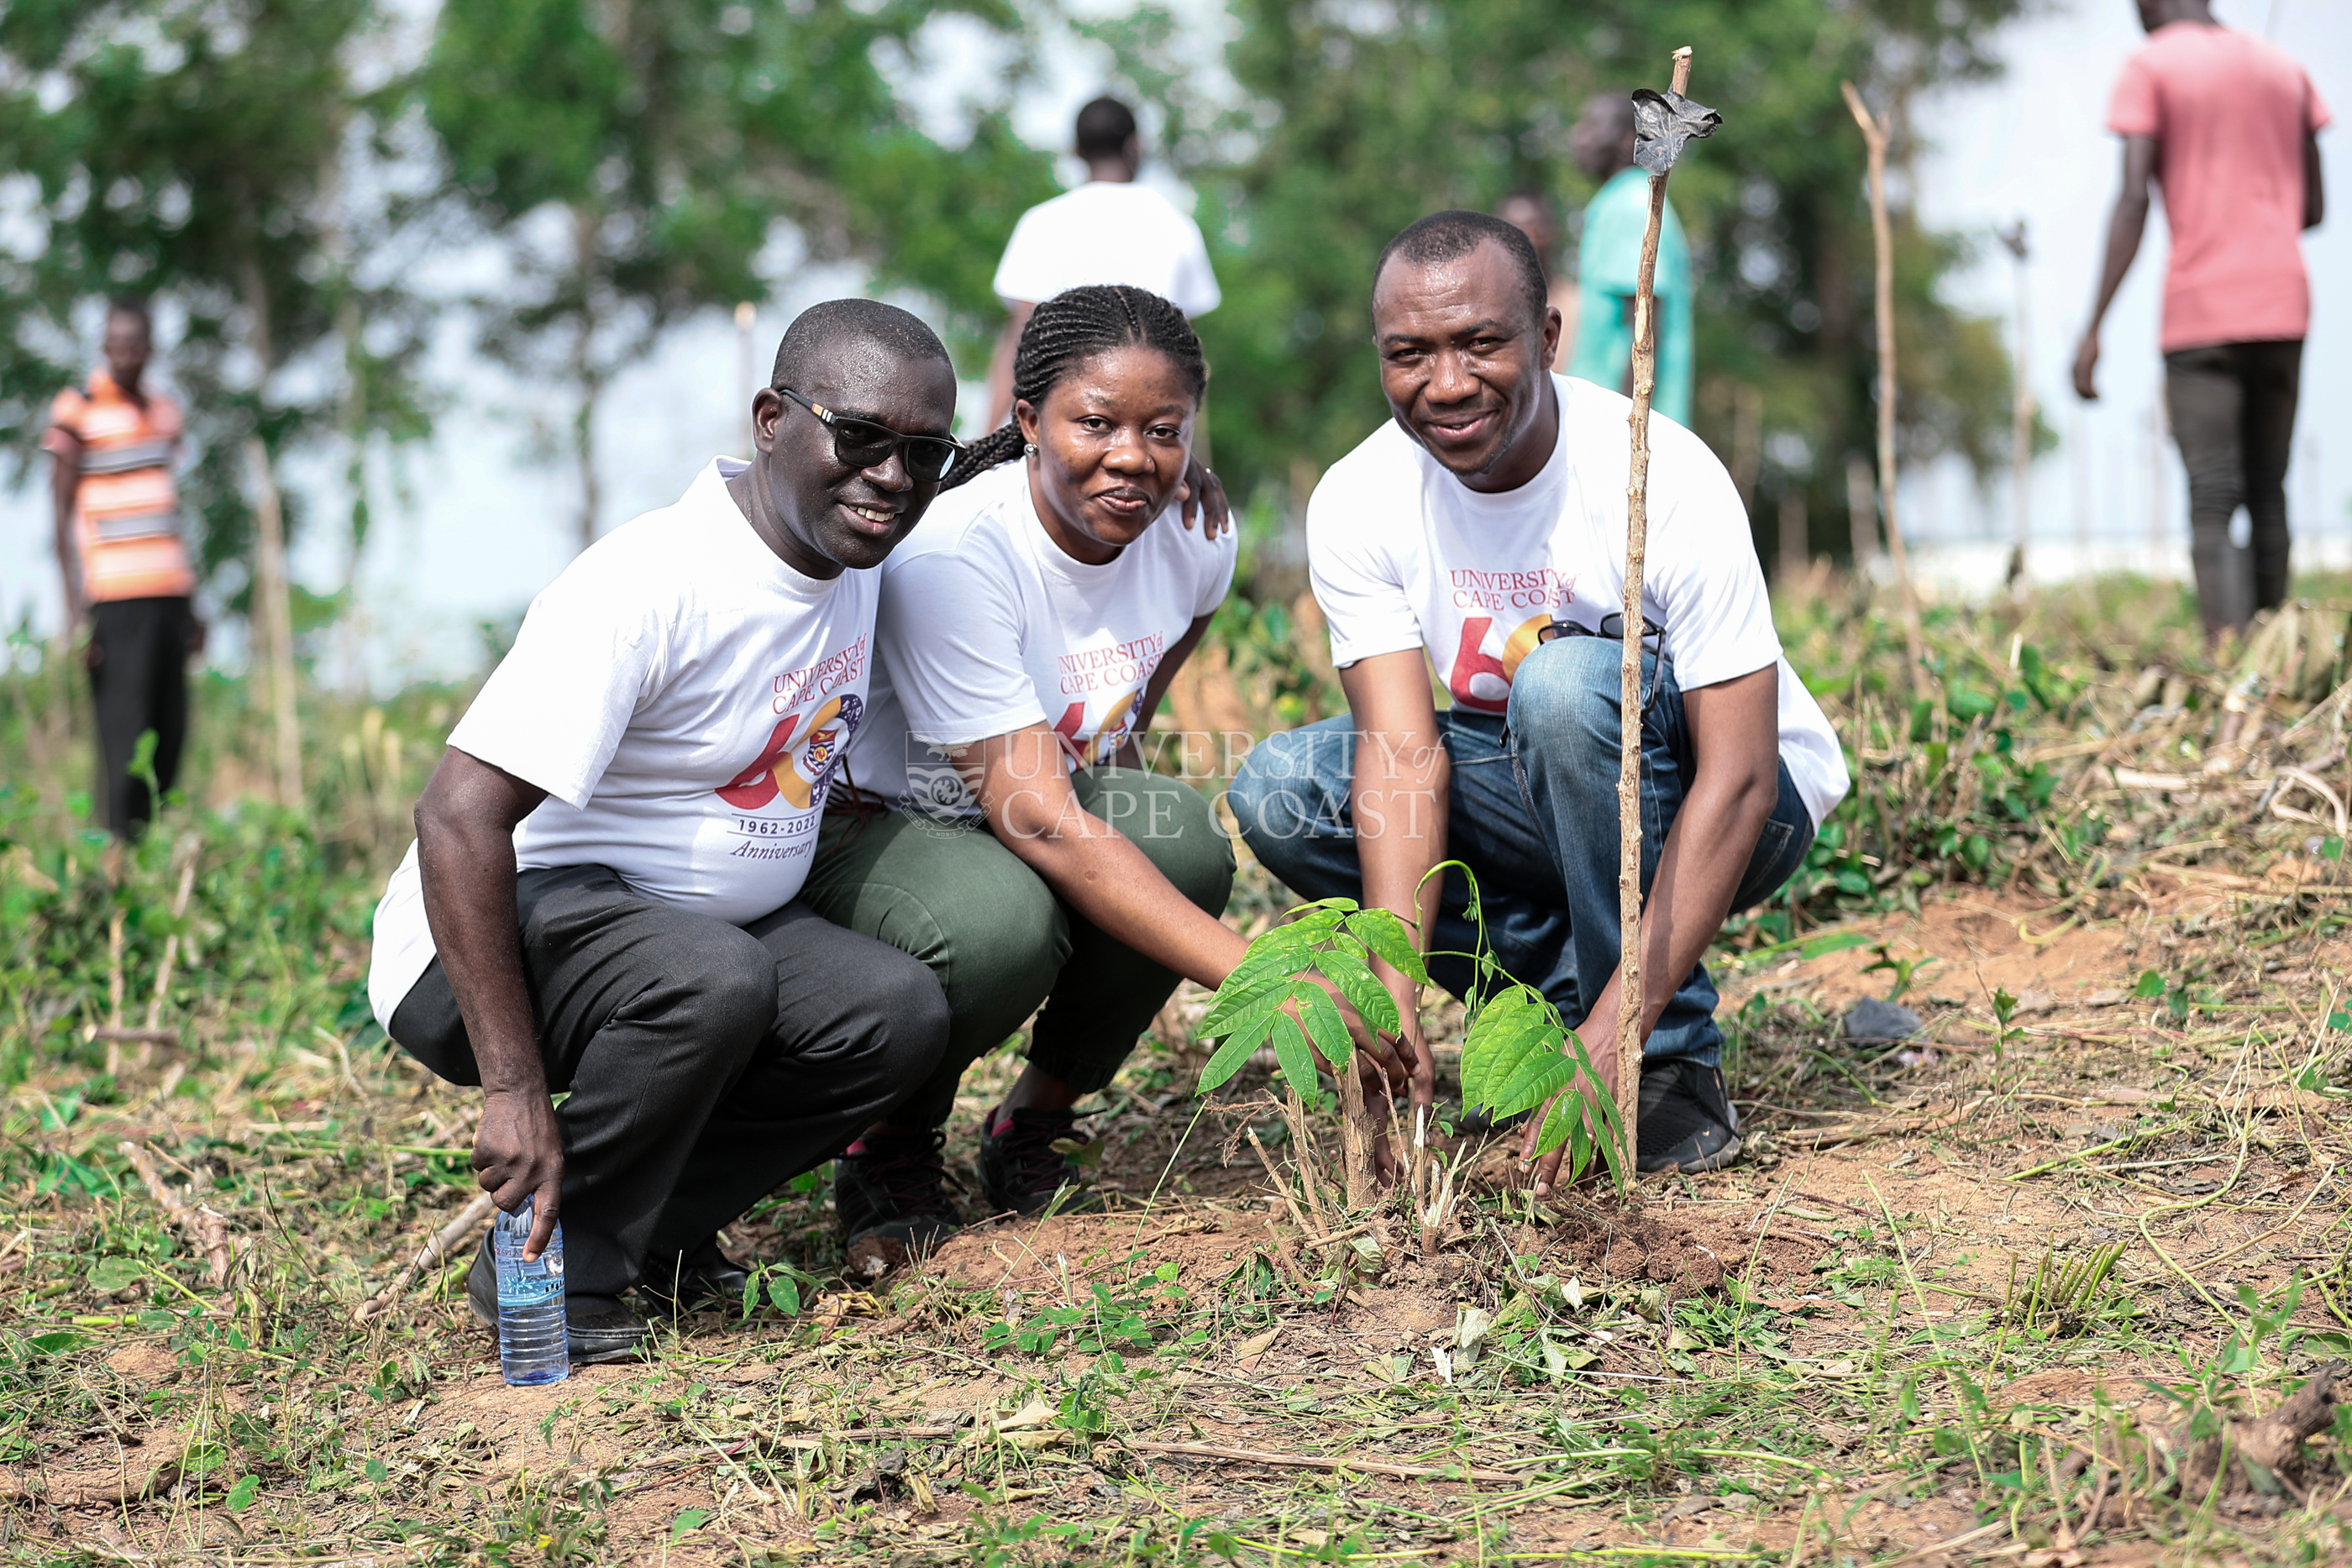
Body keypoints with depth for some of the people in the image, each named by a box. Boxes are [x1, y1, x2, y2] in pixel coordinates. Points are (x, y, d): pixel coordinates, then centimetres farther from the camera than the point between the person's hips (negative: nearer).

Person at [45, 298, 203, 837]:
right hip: (115, 596, -6)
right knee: (124, 737, -9)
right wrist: (75, 606, -11)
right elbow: (61, 512, -4)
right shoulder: (77, 411, -3)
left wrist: (191, 606, 21)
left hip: (169, 591, 6)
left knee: (169, 734, 4)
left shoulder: (165, 411, 15)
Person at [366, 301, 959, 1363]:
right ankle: (544, 1271, -16)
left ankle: (654, 1229, 2)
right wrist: (513, 1089, -34)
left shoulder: (856, 552, 0)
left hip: (695, 917, 8)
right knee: (710, 976, -36)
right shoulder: (648, 587, -26)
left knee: (900, 1012, -14)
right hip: (497, 931, -8)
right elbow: (459, 818, -32)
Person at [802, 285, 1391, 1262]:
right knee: (1002, 924, -38)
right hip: (865, 822, -6)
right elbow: (1039, 818, -37)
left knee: (1182, 839, -27)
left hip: (1045, 817, 6)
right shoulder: (948, 557, -30)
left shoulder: (1194, 539, -9)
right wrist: (1260, 982, -43)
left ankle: (1036, 1127, -3)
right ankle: (892, 1150, -6)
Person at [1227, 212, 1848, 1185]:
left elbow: (1738, 782, -30)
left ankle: (1670, 1069, -21)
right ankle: (1574, 990, -6)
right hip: (1541, 809, 5)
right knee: (1277, 790, -17)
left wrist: (1612, 1047, -38)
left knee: (1570, 680, -35)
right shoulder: (1356, 504, -14)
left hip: (1701, 819, -4)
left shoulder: (1665, 479, -27)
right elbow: (1404, 751, -21)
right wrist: (1393, 1004, -38)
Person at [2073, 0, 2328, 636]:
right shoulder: (2284, 69, 15)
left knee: (2211, 505, -9)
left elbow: (2132, 200, -11)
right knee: (2267, 494, 14)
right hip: (2283, 311, 5)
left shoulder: (2148, 68, -1)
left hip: (2198, 317, -4)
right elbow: (2314, 207, 17)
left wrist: (2093, 330, -12)